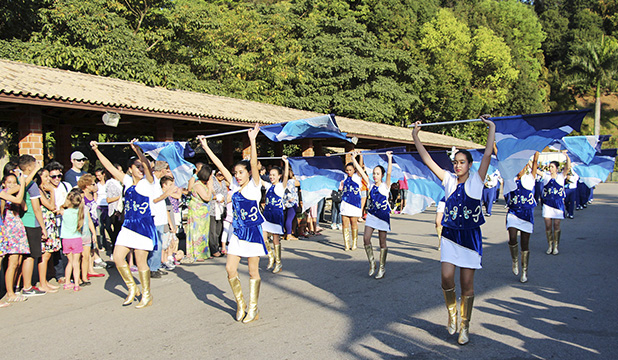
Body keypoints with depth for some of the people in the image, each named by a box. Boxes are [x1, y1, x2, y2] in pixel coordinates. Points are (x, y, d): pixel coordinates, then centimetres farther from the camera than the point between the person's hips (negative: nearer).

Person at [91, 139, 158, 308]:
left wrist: (137, 149, -38)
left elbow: (147, 165, -24)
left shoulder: (147, 182, -5)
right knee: (117, 257, 3)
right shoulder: (128, 181, 10)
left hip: (144, 226, -6)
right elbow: (109, 166, 15)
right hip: (128, 225, 6)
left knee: (141, 262, -2)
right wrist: (96, 150, 13)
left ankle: (147, 295, 15)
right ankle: (132, 288, 21)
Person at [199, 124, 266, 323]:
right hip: (237, 232, 5)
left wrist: (252, 140, -32)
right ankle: (240, 304, 18)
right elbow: (220, 166, 6)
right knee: (230, 268, 0)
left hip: (253, 231, -5)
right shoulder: (235, 185, 6)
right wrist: (206, 148, 4)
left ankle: (253, 309, 15)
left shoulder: (254, 185, -8)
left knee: (253, 271, 3)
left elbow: (254, 163, -22)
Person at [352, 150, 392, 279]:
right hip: (371, 215, 4)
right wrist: (353, 158, 0)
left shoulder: (385, 186, -4)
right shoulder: (371, 185, 7)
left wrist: (390, 159, -30)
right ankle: (372, 263, 9)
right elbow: (361, 172, 4)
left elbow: (389, 173, -20)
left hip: (383, 215, -4)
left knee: (382, 242, 2)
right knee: (366, 238, -9)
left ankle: (382, 268, 13)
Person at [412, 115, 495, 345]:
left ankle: (465, 326, 19)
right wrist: (415, 136, 1)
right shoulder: (449, 180, 5)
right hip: (450, 235, 2)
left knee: (467, 283, 3)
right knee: (446, 277, -10)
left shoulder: (476, 181, -2)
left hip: (470, 237, -2)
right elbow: (427, 160, 3)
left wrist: (492, 127, -11)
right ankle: (452, 314, 18)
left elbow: (488, 154, -11)